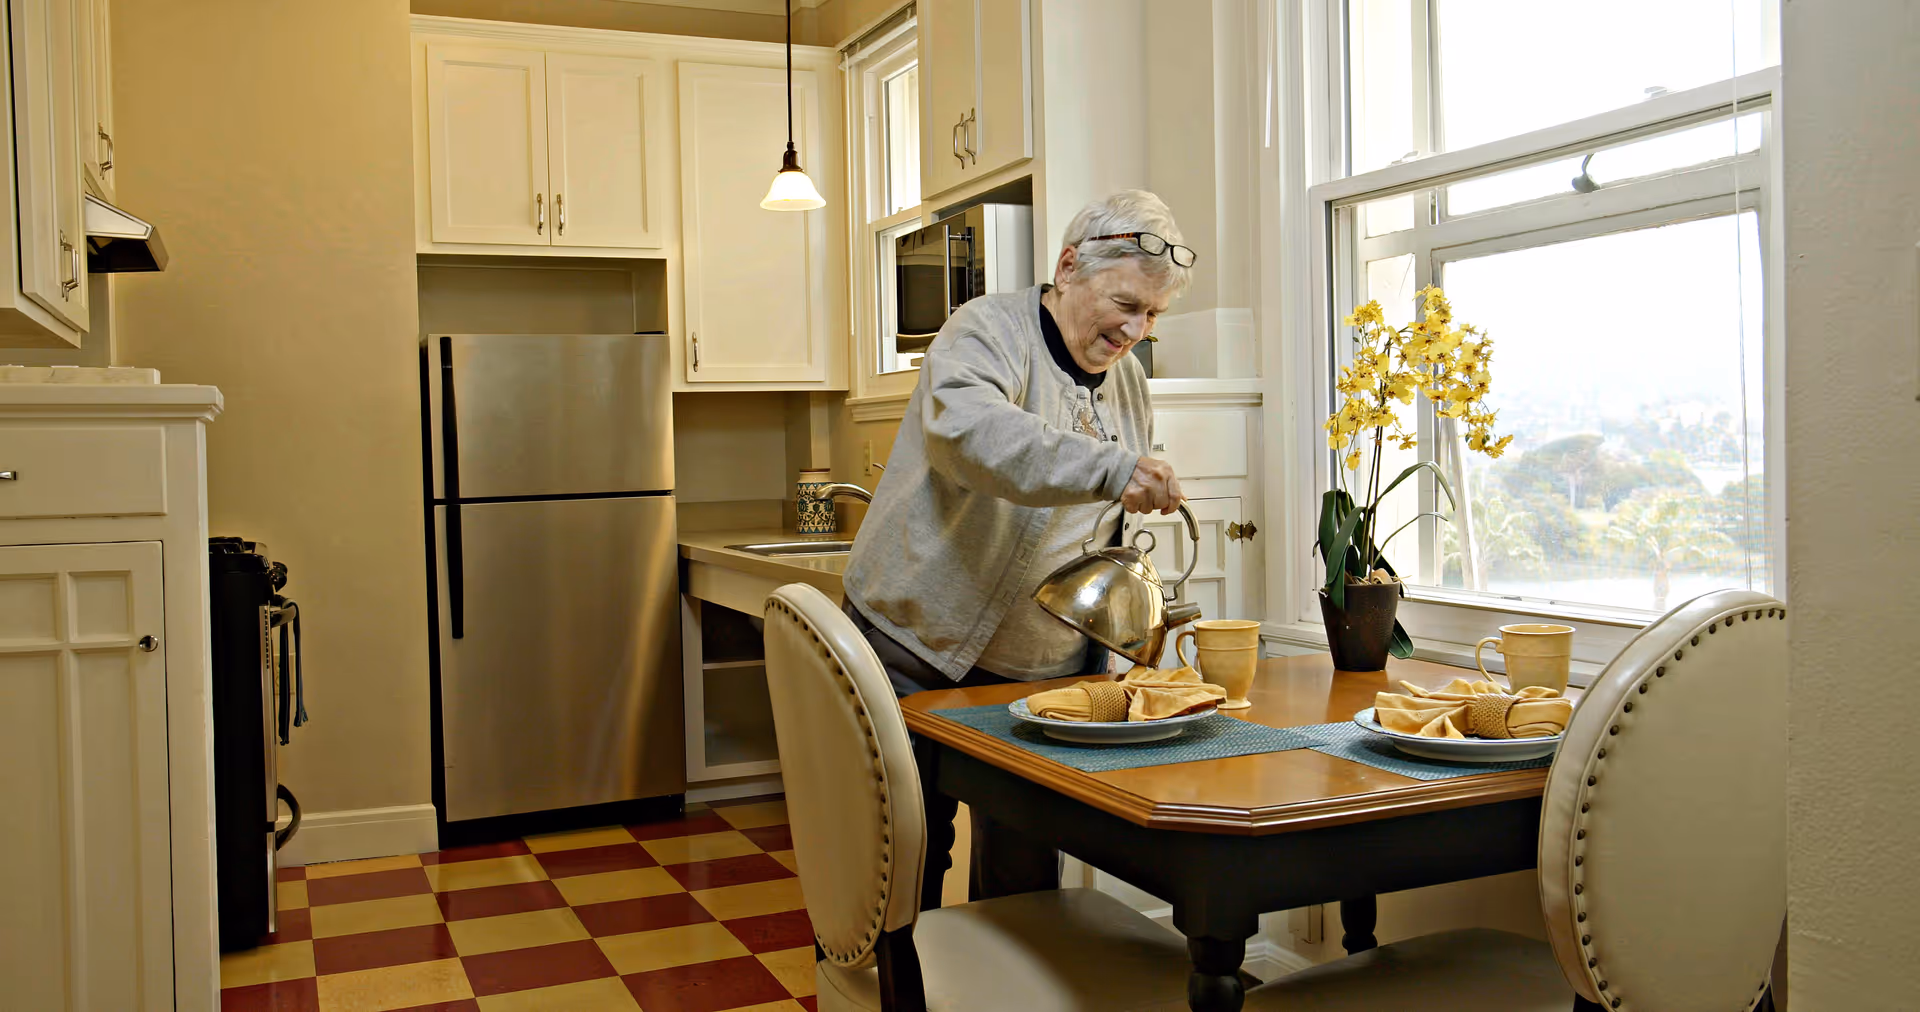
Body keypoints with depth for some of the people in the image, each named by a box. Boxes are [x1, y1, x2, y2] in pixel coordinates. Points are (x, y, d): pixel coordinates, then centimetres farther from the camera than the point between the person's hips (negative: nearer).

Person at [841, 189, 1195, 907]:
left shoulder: (1128, 380, 10)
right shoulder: (988, 331, -12)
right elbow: (968, 426, -35)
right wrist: (1111, 466, -44)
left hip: (1040, 669, 5)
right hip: (916, 651, -5)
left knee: (1024, 872, 8)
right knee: (909, 856, 6)